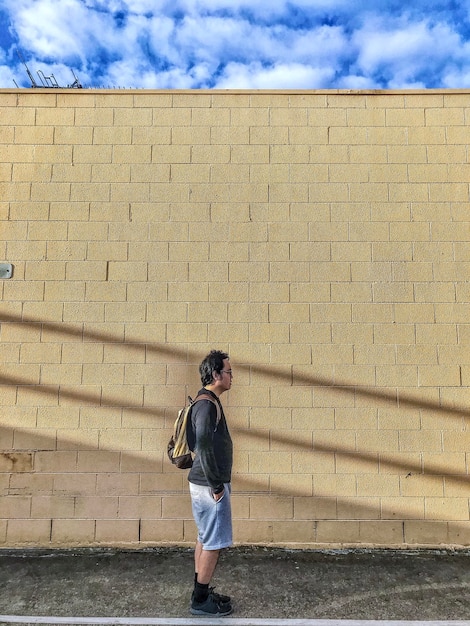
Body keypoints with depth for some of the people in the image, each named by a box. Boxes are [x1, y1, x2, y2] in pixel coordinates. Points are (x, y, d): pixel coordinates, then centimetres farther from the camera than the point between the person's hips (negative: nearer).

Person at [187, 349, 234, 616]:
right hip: (209, 485, -10)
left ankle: (201, 593, 32)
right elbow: (204, 447, -28)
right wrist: (216, 485, -20)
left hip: (206, 483, 10)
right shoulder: (208, 405, -22)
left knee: (205, 539, 19)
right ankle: (201, 600, 17)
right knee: (214, 542, 3)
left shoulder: (208, 402, 10)